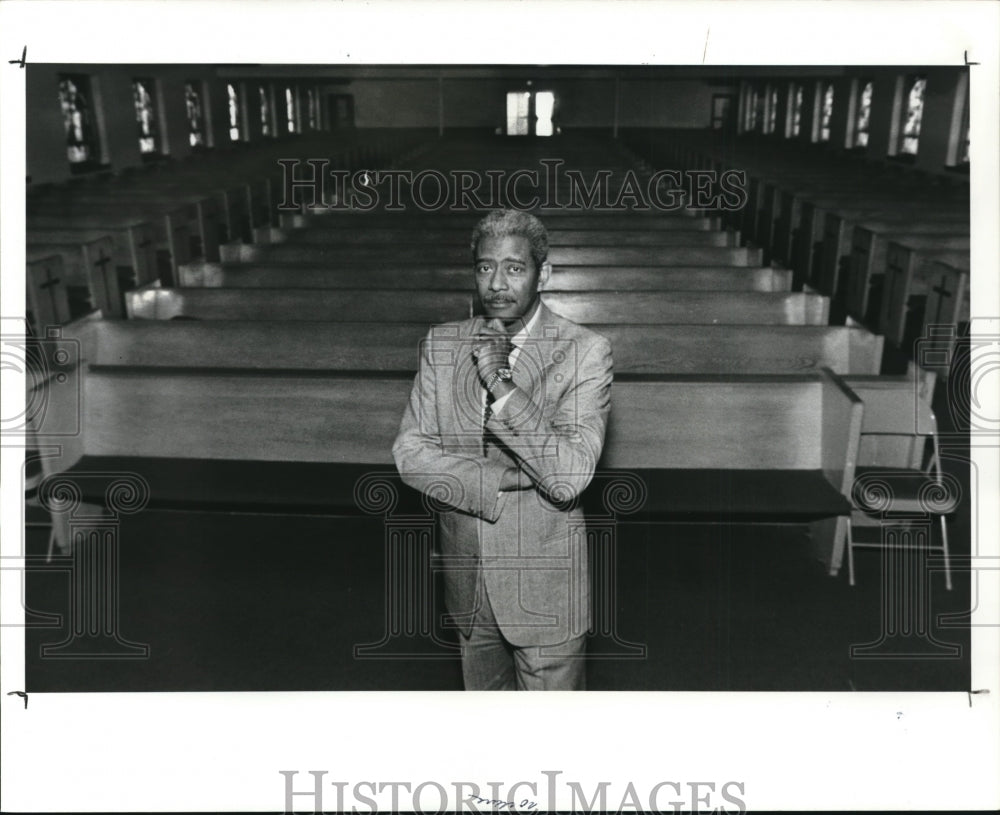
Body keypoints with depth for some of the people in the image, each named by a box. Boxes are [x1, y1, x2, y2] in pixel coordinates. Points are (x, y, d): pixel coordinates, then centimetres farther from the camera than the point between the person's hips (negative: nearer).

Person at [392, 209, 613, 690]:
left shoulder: (584, 352, -14)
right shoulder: (442, 344, 0)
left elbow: (569, 477, -22)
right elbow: (409, 452, -7)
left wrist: (501, 385, -28)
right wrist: (508, 479, -19)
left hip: (544, 587, -4)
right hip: (467, 580, 4)